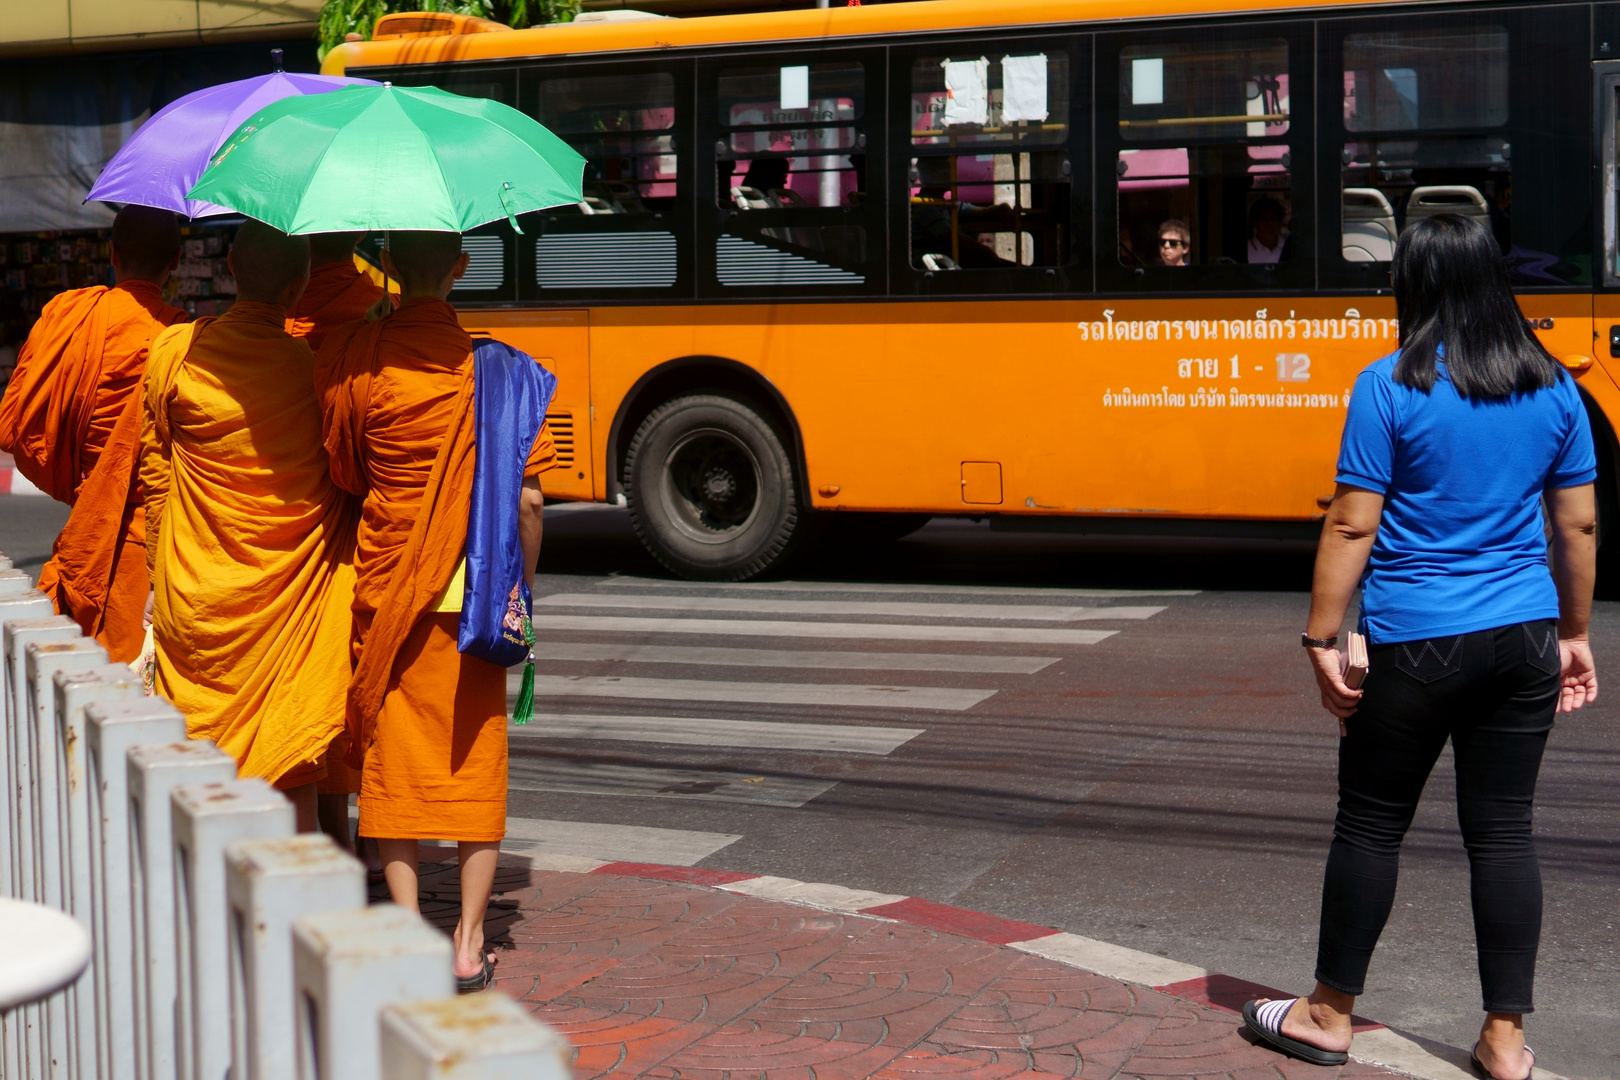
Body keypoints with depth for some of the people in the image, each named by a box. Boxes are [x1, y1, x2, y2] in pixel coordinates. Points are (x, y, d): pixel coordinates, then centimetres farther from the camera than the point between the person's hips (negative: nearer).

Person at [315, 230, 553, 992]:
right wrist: (519, 588, 7)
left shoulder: (350, 359, -7)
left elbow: (343, 478, 4)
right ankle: (469, 944, 9)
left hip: (386, 590, 0)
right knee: (474, 762, 8)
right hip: (473, 596, 0)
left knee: (393, 760, 9)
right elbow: (526, 501, -6)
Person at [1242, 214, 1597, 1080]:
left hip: (1417, 644, -4)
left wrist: (1322, 639, -6)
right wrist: (1573, 634, 19)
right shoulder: (1553, 388, 5)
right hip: (1523, 641, 4)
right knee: (1503, 831, 9)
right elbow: (1579, 527, 10)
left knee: (1371, 824, 8)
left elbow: (1352, 526, -11)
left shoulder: (1391, 388, -10)